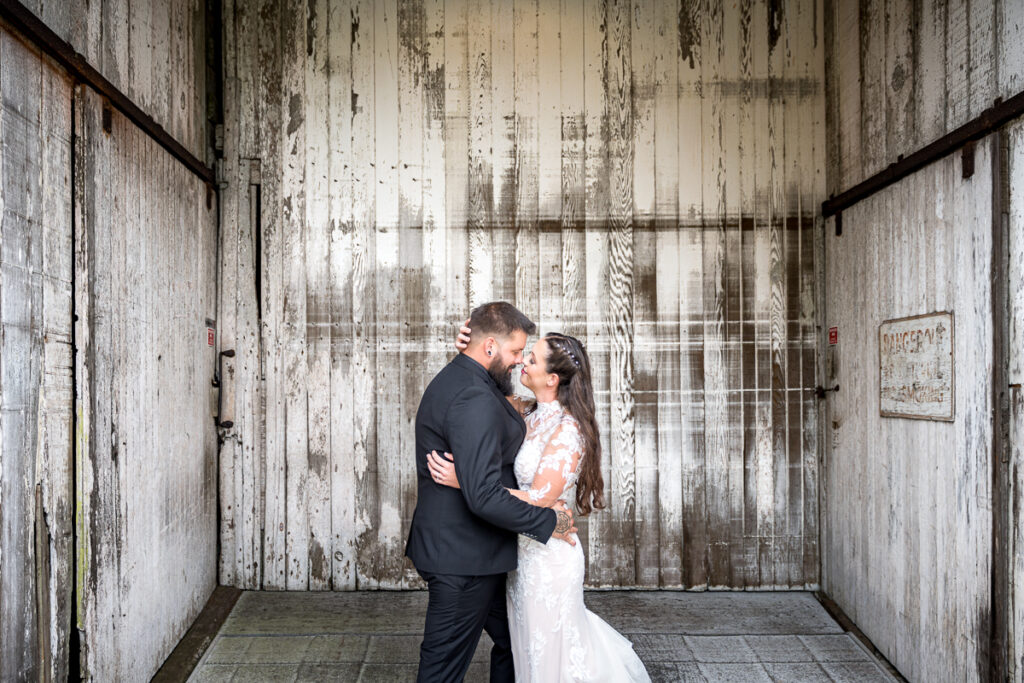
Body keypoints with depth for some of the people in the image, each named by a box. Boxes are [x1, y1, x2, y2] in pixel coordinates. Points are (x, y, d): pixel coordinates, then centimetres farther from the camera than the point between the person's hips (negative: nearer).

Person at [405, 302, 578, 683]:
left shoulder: (452, 380, 9)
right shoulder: (475, 400, -25)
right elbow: (485, 497, -30)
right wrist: (548, 522, -19)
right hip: (464, 558, -11)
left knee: (512, 640, 23)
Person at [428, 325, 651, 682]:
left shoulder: (568, 430, -23)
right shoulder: (529, 413, -1)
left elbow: (538, 501, -26)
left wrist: (465, 481, -29)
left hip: (548, 555, -8)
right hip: (525, 549, 8)